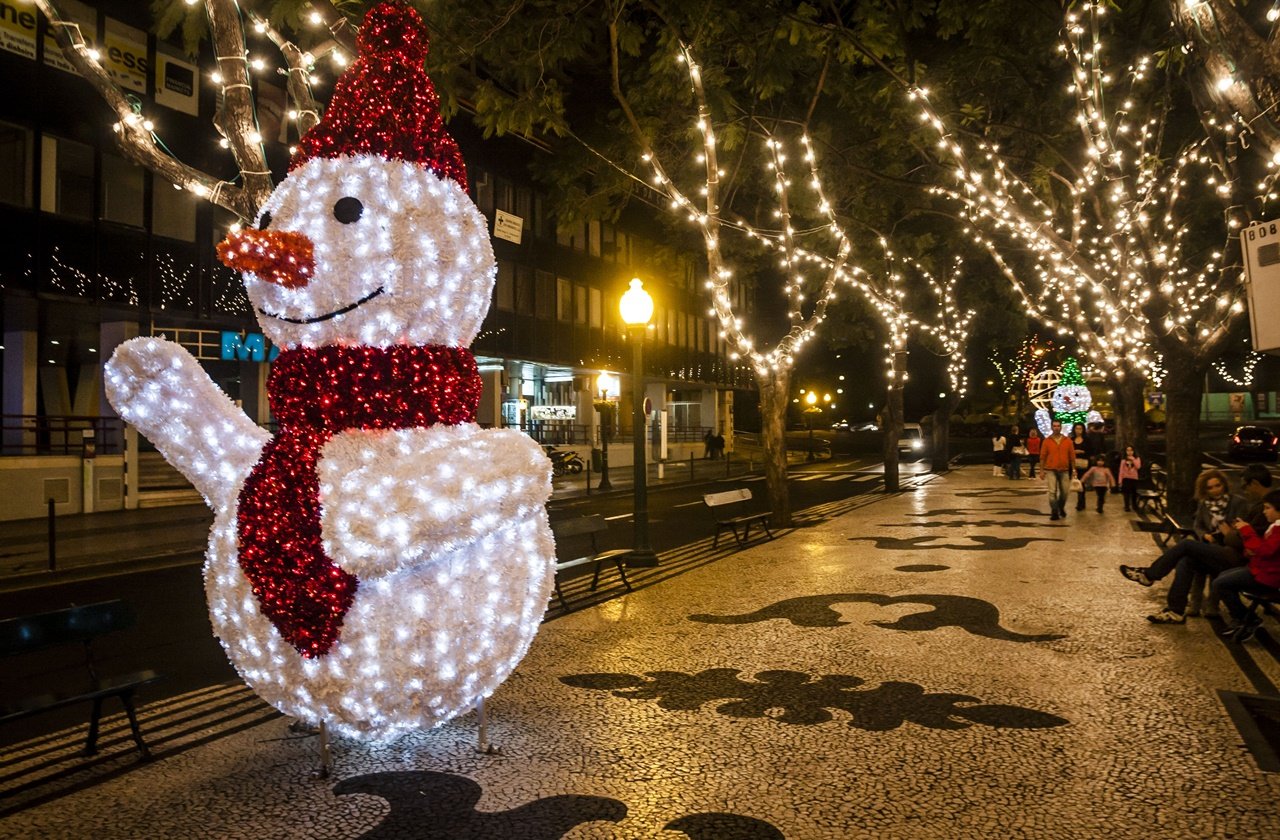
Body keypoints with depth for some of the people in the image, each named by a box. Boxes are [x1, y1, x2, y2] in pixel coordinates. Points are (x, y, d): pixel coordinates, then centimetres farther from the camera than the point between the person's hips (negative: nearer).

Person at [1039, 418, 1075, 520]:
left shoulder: (1068, 440, 3)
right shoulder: (1047, 441, 0)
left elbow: (1072, 456, 6)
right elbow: (1042, 456, 2)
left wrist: (1074, 469, 4)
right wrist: (1041, 470, -1)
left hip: (1064, 471, 2)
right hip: (1051, 470, -2)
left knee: (1064, 492, 9)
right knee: (1052, 492, -7)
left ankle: (1061, 508, 34)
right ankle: (1054, 512, 0)